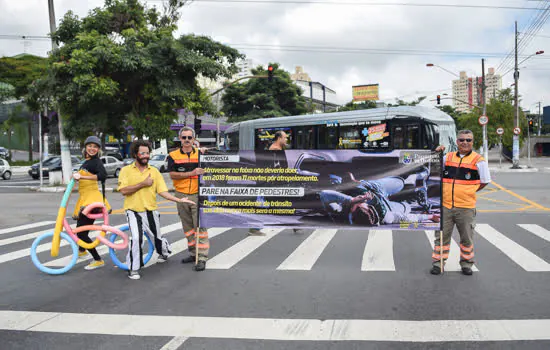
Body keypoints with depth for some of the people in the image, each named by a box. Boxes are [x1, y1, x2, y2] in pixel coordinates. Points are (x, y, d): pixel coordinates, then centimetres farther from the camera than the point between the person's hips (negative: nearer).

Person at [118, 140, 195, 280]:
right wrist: (143, 184, -17)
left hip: (151, 211, 3)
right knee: (136, 238, -22)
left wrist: (179, 200, -12)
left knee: (156, 238, 14)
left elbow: (162, 191, -1)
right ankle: (133, 268, -4)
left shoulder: (154, 171, 3)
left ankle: (164, 251, 50)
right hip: (134, 211, -2)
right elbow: (124, 190, -14)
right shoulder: (126, 170, -3)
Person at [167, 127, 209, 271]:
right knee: (187, 226, 13)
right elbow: (173, 175, -8)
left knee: (200, 226, -7)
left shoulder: (200, 154, 5)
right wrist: (192, 173, -18)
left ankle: (202, 257, -5)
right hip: (181, 195, 2)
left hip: (198, 195, -2)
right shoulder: (173, 156, 4)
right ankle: (193, 253, 25)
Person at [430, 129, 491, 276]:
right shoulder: (447, 157, 10)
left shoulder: (478, 160, 0)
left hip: (466, 207, -2)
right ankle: (437, 263, 15)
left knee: (467, 238, 9)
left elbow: (485, 182, 5)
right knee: (441, 235, 5)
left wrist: (467, 191, 1)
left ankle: (466, 264, 24)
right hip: (445, 205, 2)